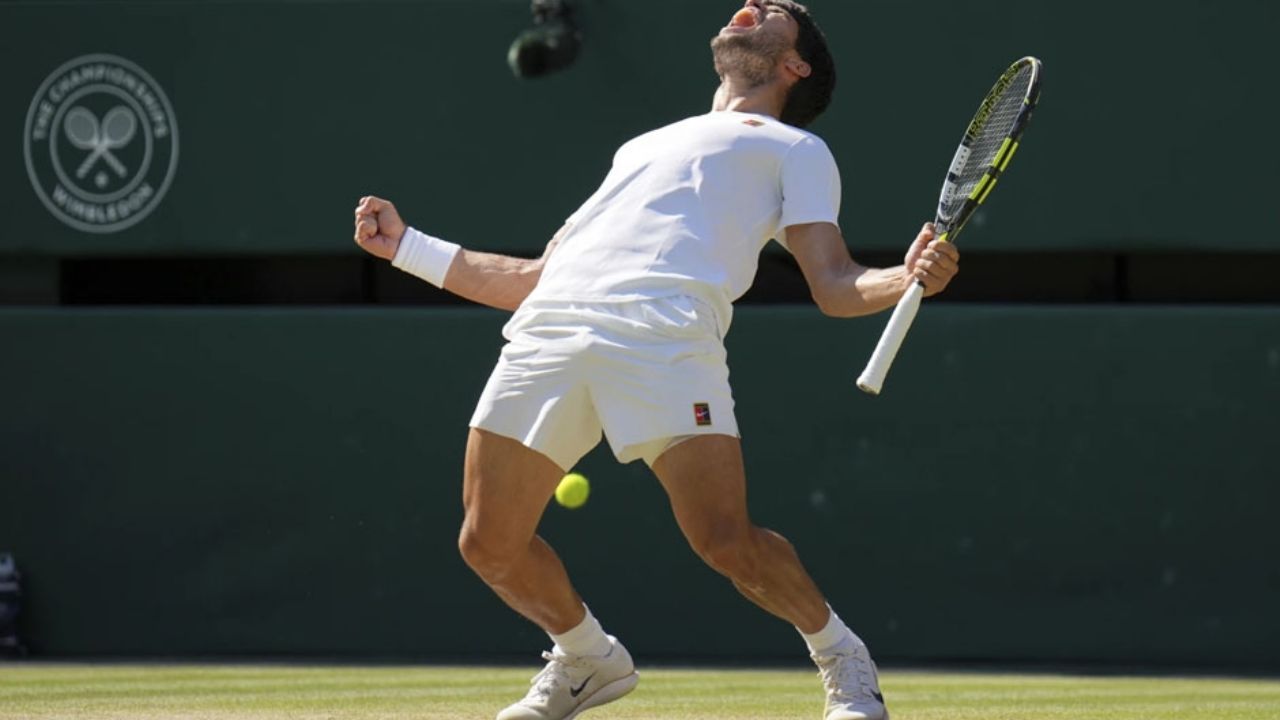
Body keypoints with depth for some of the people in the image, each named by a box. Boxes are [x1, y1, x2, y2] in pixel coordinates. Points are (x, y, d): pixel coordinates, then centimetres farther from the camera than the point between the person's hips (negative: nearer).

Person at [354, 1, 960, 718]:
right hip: (548, 329, 5)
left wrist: (909, 279, -11)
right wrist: (408, 246, 37)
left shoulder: (794, 147, 25)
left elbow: (835, 285, 10)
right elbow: (536, 278, 37)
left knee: (728, 542, -18)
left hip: (666, 330, -5)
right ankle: (588, 660, 26)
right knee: (491, 545, -1)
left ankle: (842, 660, 9)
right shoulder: (642, 147, 39)